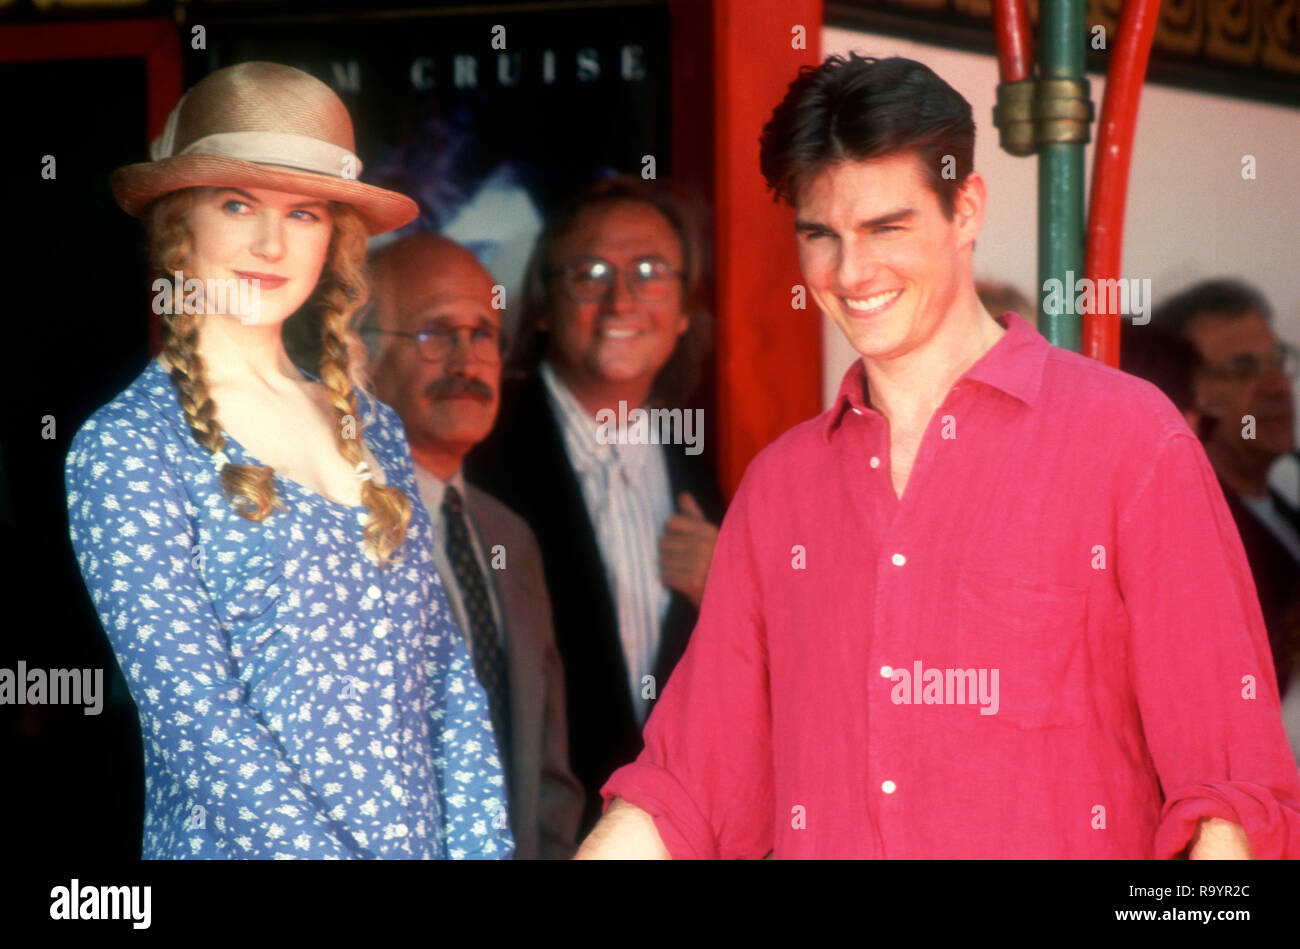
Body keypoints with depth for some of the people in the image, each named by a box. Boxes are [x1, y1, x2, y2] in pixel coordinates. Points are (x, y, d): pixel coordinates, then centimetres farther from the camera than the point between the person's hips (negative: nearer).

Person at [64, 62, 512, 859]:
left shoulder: (371, 428, 8)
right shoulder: (123, 452, -9)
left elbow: (448, 673, 4)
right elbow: (198, 719, -16)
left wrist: (481, 845, -8)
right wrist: (321, 850, -22)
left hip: (424, 838, 5)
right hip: (240, 848, -5)